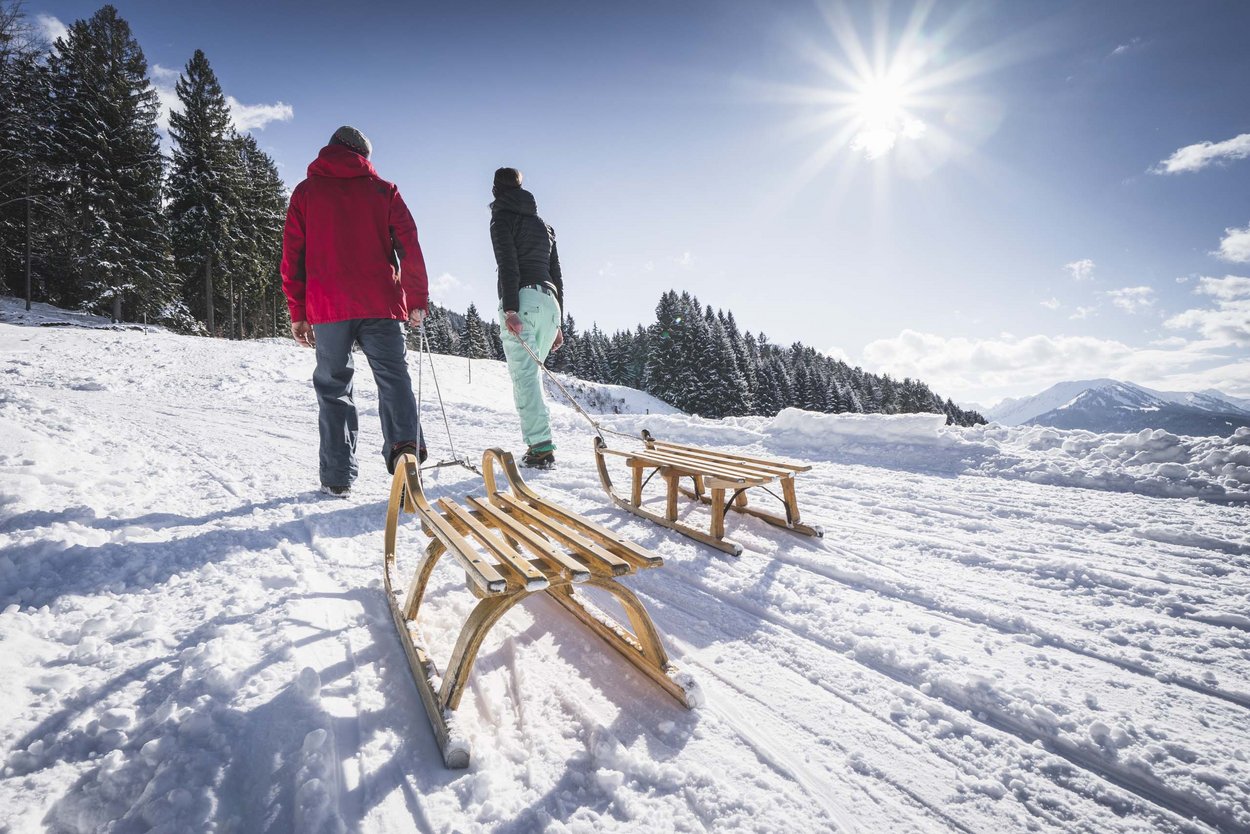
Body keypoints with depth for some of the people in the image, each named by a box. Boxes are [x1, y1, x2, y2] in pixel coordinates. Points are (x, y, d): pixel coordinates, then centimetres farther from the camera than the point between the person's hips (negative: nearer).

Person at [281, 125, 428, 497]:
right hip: (380, 303, 0)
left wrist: (297, 312, 10)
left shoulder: (306, 191, 15)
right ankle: (405, 443, -26)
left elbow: (292, 254, 9)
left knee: (333, 387, 6)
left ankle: (337, 477, 2)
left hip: (327, 307, 1)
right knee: (393, 376, 1)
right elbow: (409, 246, 5)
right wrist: (417, 300, 8)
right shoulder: (383, 189, 13)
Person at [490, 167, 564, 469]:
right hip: (550, 302, 6)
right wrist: (558, 322, 21)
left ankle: (541, 447, -18)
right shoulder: (542, 223, 26)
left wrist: (510, 309, -18)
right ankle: (539, 443, 6)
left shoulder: (502, 217, 7)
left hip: (523, 299, -6)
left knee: (524, 374, -9)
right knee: (530, 373, 13)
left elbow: (508, 265, -9)